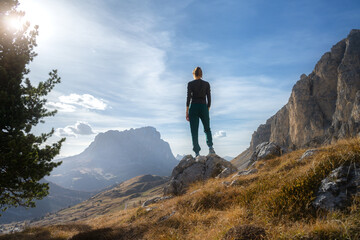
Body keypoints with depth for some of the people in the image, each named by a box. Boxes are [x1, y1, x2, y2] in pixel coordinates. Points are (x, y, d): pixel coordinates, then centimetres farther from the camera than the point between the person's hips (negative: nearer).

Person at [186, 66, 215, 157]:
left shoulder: (190, 83, -1)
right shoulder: (206, 84, 5)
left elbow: (188, 98, -7)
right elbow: (209, 98, 4)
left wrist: (187, 112, -3)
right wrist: (208, 110, 13)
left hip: (194, 108, -2)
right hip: (204, 107, 2)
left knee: (194, 131, 4)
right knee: (207, 129, 18)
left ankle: (197, 153, 1)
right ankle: (210, 147, -4)